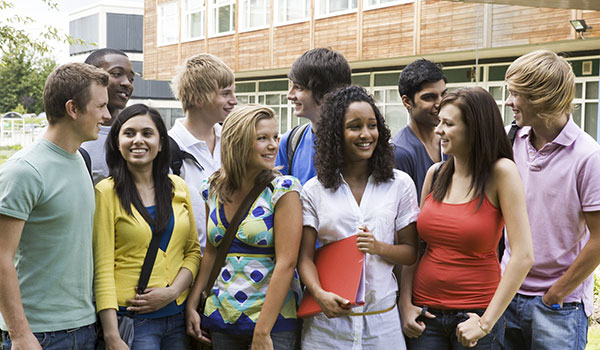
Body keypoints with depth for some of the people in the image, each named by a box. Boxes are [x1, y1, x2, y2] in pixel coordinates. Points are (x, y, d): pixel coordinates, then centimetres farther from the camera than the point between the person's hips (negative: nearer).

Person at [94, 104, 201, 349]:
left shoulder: (178, 187, 7)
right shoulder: (107, 191, -6)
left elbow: (193, 251, 10)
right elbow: (102, 267, -9)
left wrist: (172, 292, -7)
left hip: (177, 315, 4)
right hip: (131, 319, -4)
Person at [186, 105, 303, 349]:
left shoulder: (283, 189, -10)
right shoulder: (213, 189, 4)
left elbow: (286, 262, -15)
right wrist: (191, 304, 8)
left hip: (272, 319, -4)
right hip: (221, 318, 4)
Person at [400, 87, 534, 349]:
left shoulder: (500, 173, -10)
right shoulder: (436, 174, 3)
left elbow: (523, 257, -15)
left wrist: (486, 322, -15)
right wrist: (406, 303, -1)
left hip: (474, 315, -4)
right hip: (425, 313, 4)